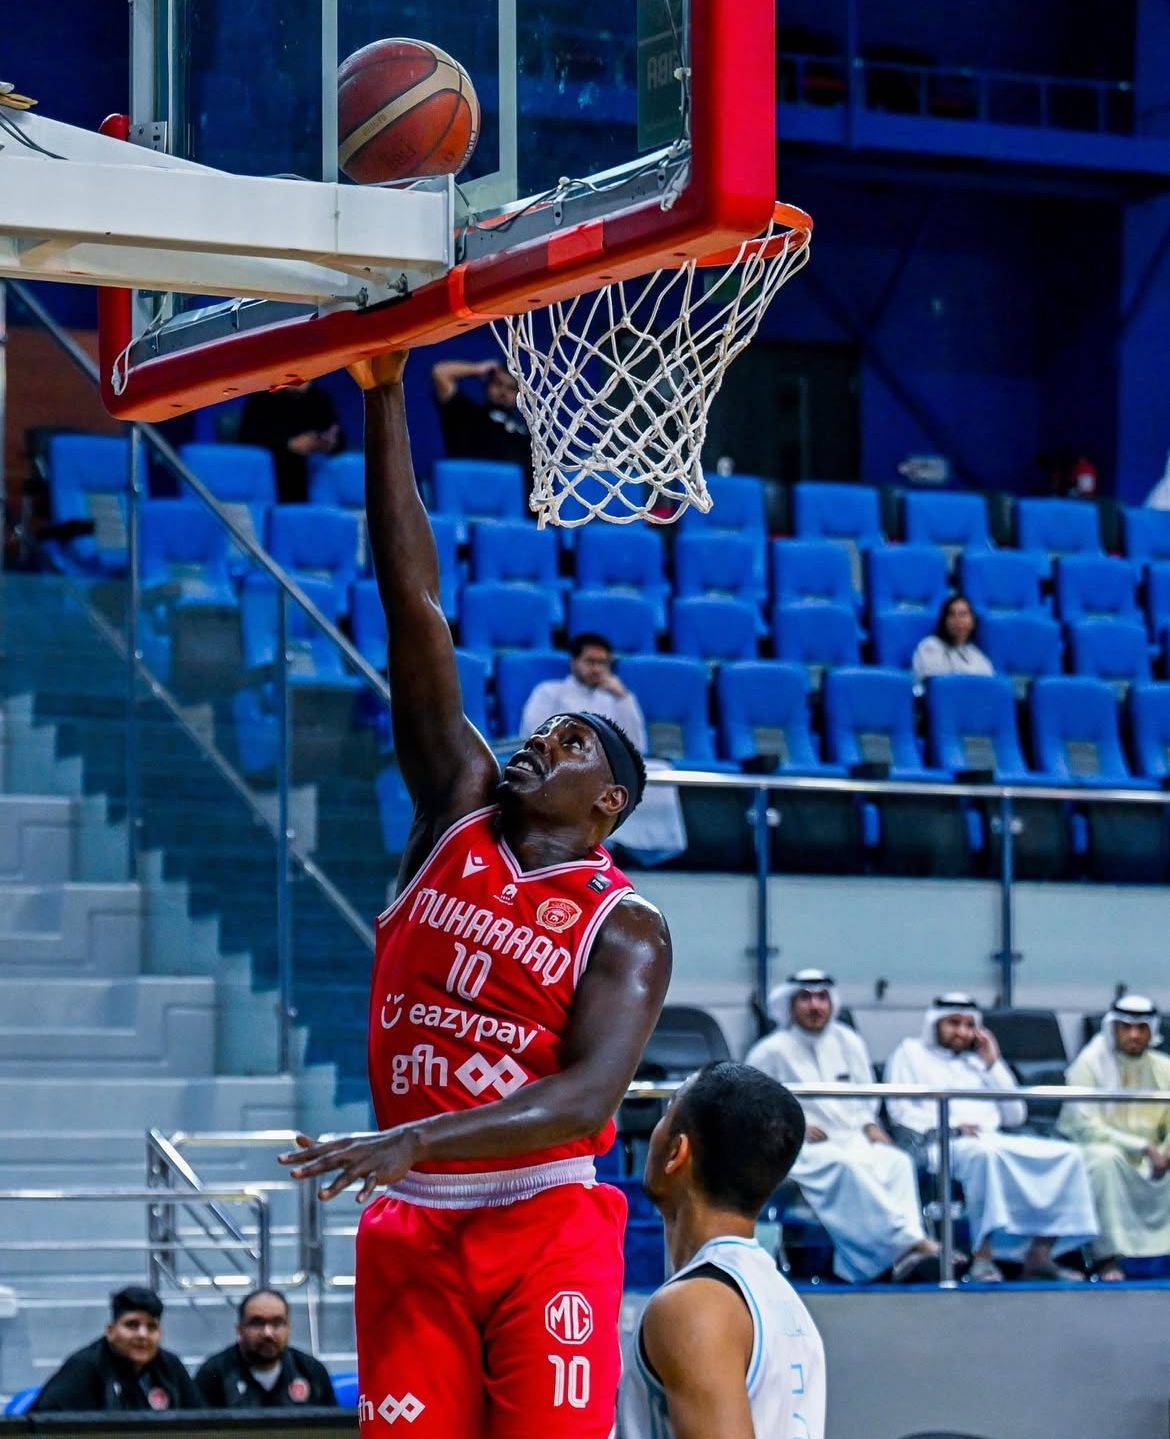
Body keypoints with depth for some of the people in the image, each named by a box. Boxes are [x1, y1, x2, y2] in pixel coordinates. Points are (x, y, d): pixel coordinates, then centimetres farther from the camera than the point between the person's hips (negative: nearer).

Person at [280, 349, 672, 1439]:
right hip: (411, 1230, 4)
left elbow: (586, 1099, -16)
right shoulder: (459, 816, 10)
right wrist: (383, 399, 1)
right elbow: (413, 605, 5)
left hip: (545, 1229, -4)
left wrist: (413, 1142, -29)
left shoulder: (626, 932, 0)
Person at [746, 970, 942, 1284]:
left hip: (853, 1138, 5)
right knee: (849, 1166, -38)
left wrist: (869, 1125, 6)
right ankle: (909, 1242, -47)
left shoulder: (849, 1042, 19)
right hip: (804, 1150, -5)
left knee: (897, 1161, -29)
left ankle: (906, 1257, -46)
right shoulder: (771, 1051, 4)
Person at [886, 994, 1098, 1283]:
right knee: (985, 1154, -41)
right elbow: (900, 1109, 4)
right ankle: (983, 1256, -42)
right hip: (943, 1145, -6)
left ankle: (1039, 1253, -24)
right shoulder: (912, 1053, 19)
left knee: (1067, 1154, -17)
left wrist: (993, 1064, 15)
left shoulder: (976, 1062, 31)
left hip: (993, 1138, 6)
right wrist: (949, 1127, -10)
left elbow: (1015, 1116, 21)